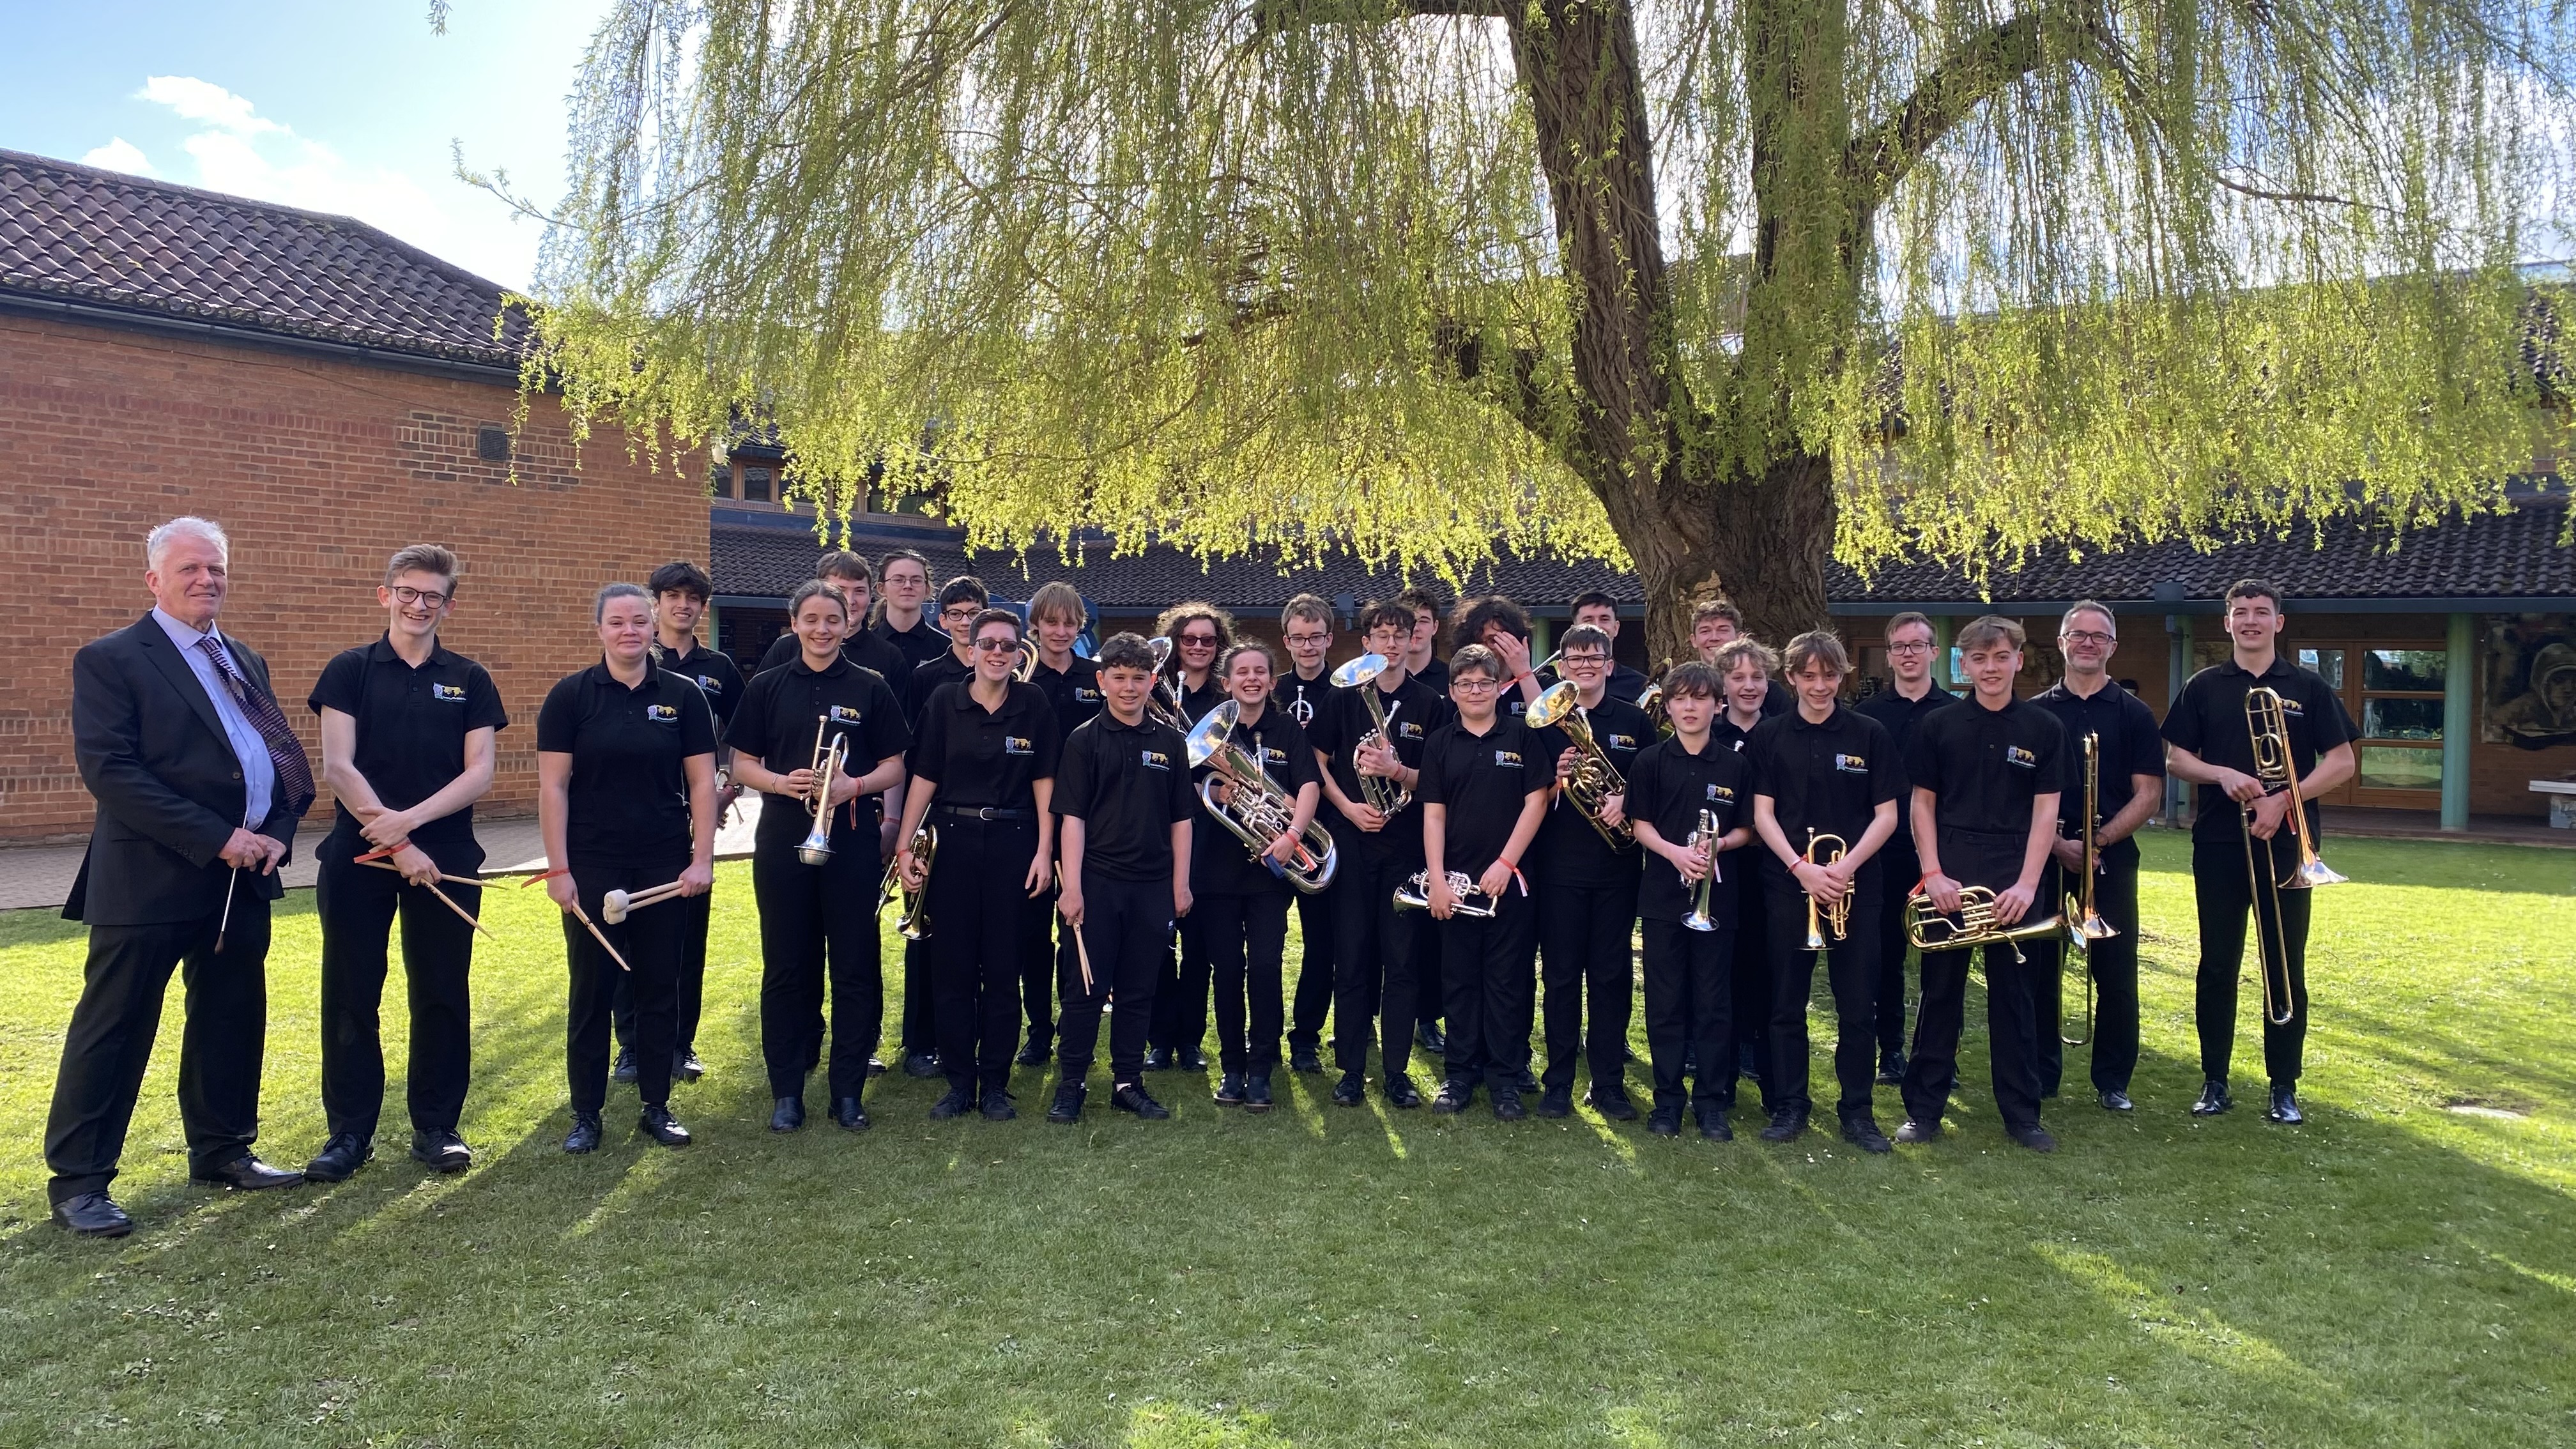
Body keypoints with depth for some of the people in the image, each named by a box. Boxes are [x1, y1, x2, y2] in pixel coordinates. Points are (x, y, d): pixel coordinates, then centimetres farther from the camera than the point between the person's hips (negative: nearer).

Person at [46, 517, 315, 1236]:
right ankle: (77, 1181, 12)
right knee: (114, 1030, 1)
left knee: (232, 1022, 15)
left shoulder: (245, 661, 16)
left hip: (243, 877, 7)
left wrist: (278, 833, -4)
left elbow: (285, 754, 15)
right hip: (151, 880, -7)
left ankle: (223, 1151, 29)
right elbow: (109, 771, -16)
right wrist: (216, 839, -20)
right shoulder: (110, 660, -6)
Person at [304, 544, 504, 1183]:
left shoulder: (469, 680, 7)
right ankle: (349, 1130, 16)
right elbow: (337, 766, -5)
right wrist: (395, 845, -12)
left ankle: (437, 1127, 17)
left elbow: (479, 773, -1)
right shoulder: (351, 670, 3)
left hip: (446, 857, 1)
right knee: (351, 995, 4)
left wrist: (409, 819, -15)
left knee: (442, 995, 6)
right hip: (358, 855, -1)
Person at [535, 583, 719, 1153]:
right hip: (593, 867, -1)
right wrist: (558, 868, -9)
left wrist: (703, 859, -5)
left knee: (660, 987, 8)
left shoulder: (683, 696, 2)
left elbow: (702, 782, 2)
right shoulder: (571, 695, -2)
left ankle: (657, 1106, 20)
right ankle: (586, 1114, 17)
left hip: (666, 868, 2)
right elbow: (553, 786, -4)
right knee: (591, 990, 5)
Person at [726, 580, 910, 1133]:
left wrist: (856, 785, -15)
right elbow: (743, 763, 6)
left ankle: (848, 1089, 12)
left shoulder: (871, 688, 3)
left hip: (851, 839, 0)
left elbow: (894, 767, 4)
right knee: (786, 967, 6)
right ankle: (786, 1089, 15)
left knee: (855, 967, 2)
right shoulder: (767, 687, 5)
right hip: (783, 840, 1)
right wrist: (780, 781, -13)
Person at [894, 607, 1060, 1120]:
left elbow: (1043, 780, 1)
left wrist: (1044, 851, -5)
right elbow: (925, 777, 1)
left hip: (1013, 843, 0)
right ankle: (959, 1082, 15)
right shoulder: (944, 701, 1)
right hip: (954, 841, 1)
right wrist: (905, 845, -4)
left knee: (1003, 970, 5)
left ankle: (995, 1083, 15)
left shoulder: (1033, 703, 0)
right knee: (952, 968, 4)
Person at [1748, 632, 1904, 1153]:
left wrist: (1847, 865, -14)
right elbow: (1762, 814, 1)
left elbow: (1887, 816, 1)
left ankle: (1857, 1110, 15)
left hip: (1856, 886, 0)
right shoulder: (1770, 736, 3)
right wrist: (1802, 868, -13)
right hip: (1788, 882, 0)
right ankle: (1789, 1106, 16)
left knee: (1858, 1006, 4)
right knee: (1787, 1003, 6)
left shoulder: (1869, 734, 2)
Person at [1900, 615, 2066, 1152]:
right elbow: (1923, 803, 3)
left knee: (2014, 997, 8)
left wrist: (2027, 884, -9)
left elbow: (2045, 811, 0)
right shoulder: (1938, 726, 2)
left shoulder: (2044, 729, 2)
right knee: (1940, 993, 6)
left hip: (2014, 881, 0)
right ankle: (1924, 1108, 13)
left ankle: (2022, 1113, 17)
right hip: (1948, 879, 0)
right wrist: (1933, 874, -6)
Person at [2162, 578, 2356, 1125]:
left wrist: (2285, 799, -13)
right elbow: (2175, 758, 6)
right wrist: (2222, 774, -14)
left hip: (2285, 844, -1)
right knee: (2217, 966, 5)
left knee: (2287, 967, 4)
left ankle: (2285, 1087, 13)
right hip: (2218, 844, 1)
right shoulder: (2204, 688, 6)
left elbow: (2342, 762, 1)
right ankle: (2214, 1081, 14)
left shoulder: (2308, 688, 3)